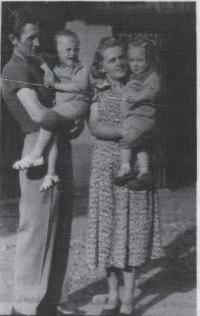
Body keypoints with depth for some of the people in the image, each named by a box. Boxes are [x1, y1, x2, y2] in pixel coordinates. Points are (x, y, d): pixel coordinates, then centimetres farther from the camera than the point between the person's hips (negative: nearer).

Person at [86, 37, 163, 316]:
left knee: (132, 226, 0)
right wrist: (122, 131, -23)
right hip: (106, 165, 0)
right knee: (108, 226, 4)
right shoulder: (97, 93, 4)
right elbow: (95, 127, -10)